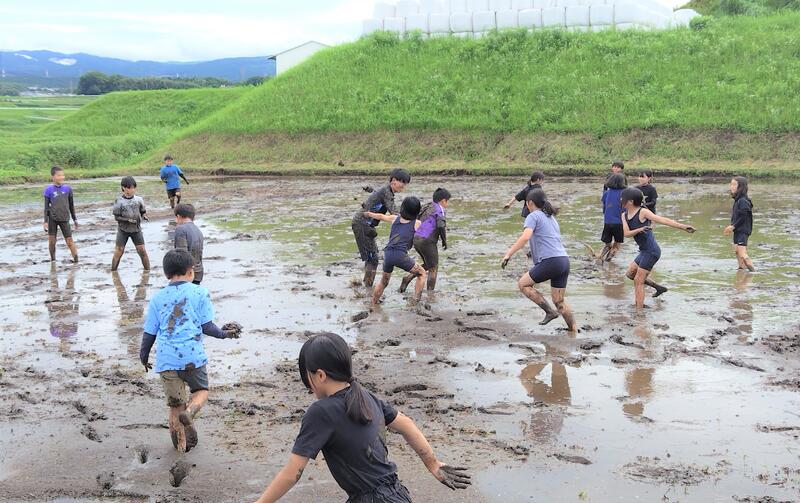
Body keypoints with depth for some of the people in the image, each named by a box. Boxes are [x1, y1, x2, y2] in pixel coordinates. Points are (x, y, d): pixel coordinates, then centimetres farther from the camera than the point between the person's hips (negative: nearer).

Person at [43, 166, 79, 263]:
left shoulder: (67, 188, 2)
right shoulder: (49, 190, -3)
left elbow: (71, 205, 11)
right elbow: (46, 206, 0)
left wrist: (75, 219, 15)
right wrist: (46, 221, -5)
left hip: (64, 219, 1)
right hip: (52, 219, -1)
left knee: (69, 241, -2)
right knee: (52, 241, 3)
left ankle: (76, 261, 3)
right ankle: (52, 260, 19)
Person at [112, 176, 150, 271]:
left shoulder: (139, 200, -2)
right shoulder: (119, 201, -9)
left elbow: (143, 211, 9)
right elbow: (116, 217, -7)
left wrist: (144, 216, -13)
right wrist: (128, 220, -20)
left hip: (136, 229, 2)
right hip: (123, 229, -2)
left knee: (142, 250, -2)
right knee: (119, 251, 0)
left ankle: (148, 270, 8)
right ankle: (113, 270, 11)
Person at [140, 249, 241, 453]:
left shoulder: (157, 298, 11)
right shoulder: (199, 293, 3)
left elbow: (149, 333, 12)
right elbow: (207, 326, 0)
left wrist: (144, 356, 27)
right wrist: (224, 333, 19)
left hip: (166, 359, 2)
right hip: (192, 356, -2)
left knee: (175, 405, 15)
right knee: (201, 390, 19)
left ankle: (181, 444, 19)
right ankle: (189, 412, -12)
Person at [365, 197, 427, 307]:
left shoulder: (395, 218, 19)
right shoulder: (417, 223, 9)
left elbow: (381, 217, 38)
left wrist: (369, 214, 56)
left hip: (388, 254, 4)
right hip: (400, 255, -4)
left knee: (383, 282, 27)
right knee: (422, 273, 18)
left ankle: (373, 306, 27)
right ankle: (417, 301, 8)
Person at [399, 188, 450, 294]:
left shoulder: (427, 208, 18)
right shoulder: (440, 210, -6)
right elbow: (441, 226, -20)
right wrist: (444, 240, -6)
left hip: (416, 239, 8)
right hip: (427, 241, -8)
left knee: (427, 265, 22)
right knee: (433, 268, 6)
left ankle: (408, 278, 9)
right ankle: (430, 292, 6)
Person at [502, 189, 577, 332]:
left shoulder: (533, 216, 0)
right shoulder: (551, 218, 26)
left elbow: (525, 237, -16)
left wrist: (509, 254, -17)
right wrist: (535, 252, 43)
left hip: (550, 261, -8)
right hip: (564, 261, 8)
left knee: (523, 284, 6)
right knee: (559, 301, 14)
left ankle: (549, 311, 0)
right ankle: (574, 330, 13)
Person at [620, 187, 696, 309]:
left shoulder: (643, 212, -14)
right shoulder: (624, 215, 5)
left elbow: (663, 220, -19)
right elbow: (627, 233, -7)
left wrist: (683, 227, -25)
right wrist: (640, 229, -26)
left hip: (651, 251, -8)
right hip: (644, 251, 8)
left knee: (638, 281, -5)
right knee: (630, 274, 21)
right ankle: (658, 287, 28)